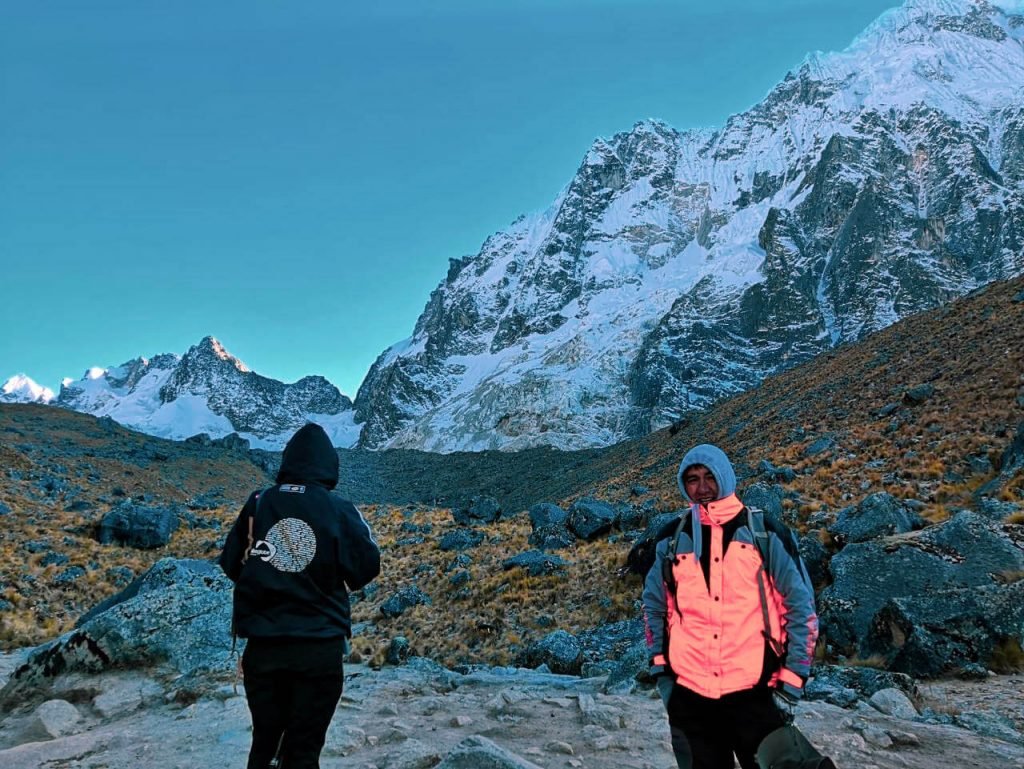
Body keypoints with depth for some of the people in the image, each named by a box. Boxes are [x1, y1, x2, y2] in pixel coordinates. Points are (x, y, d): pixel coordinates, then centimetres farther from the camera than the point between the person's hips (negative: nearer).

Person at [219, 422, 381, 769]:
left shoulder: (257, 503, -2)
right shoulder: (340, 511, -9)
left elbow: (231, 564, 6)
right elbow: (367, 568, -3)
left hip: (263, 645, 2)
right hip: (320, 648, -2)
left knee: (264, 739, 19)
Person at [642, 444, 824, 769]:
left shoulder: (765, 535, -2)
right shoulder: (672, 543, 5)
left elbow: (801, 606, -1)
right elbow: (655, 611, 13)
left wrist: (791, 682, -5)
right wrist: (662, 675, 8)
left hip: (755, 695, -2)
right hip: (690, 699, 3)